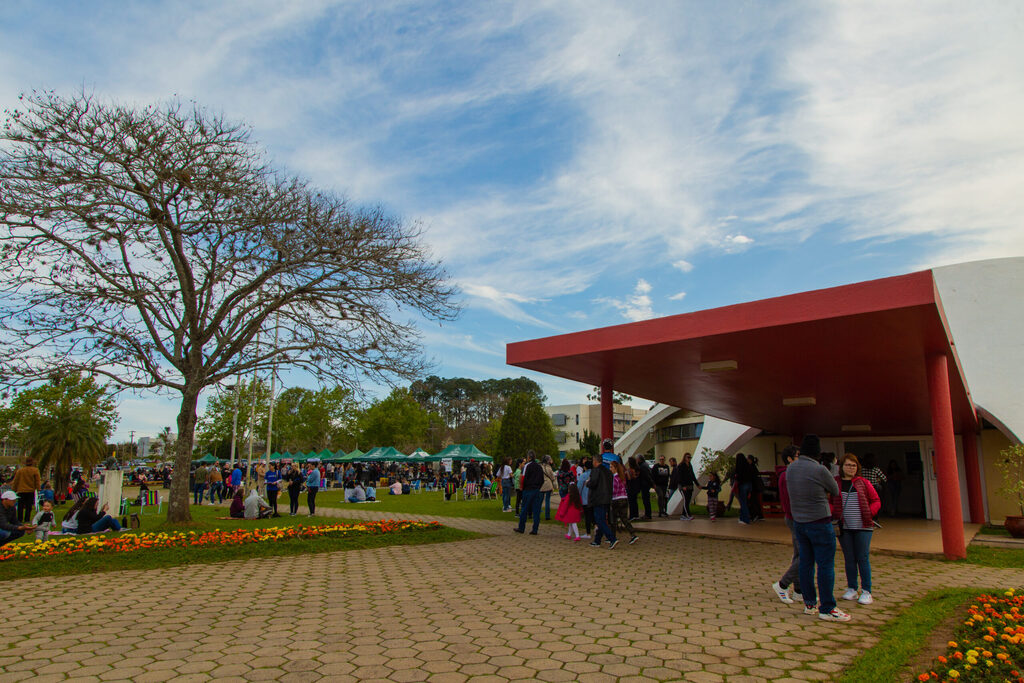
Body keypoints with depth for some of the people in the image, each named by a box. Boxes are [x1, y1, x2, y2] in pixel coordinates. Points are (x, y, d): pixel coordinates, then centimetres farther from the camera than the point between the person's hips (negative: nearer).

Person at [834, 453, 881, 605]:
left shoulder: (863, 482, 5)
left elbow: (876, 501, 8)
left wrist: (869, 513, -7)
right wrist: (833, 513, -8)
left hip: (862, 526, -1)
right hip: (844, 527, 1)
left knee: (863, 558, 0)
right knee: (849, 559, 8)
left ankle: (866, 592, 9)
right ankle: (851, 589, 18)